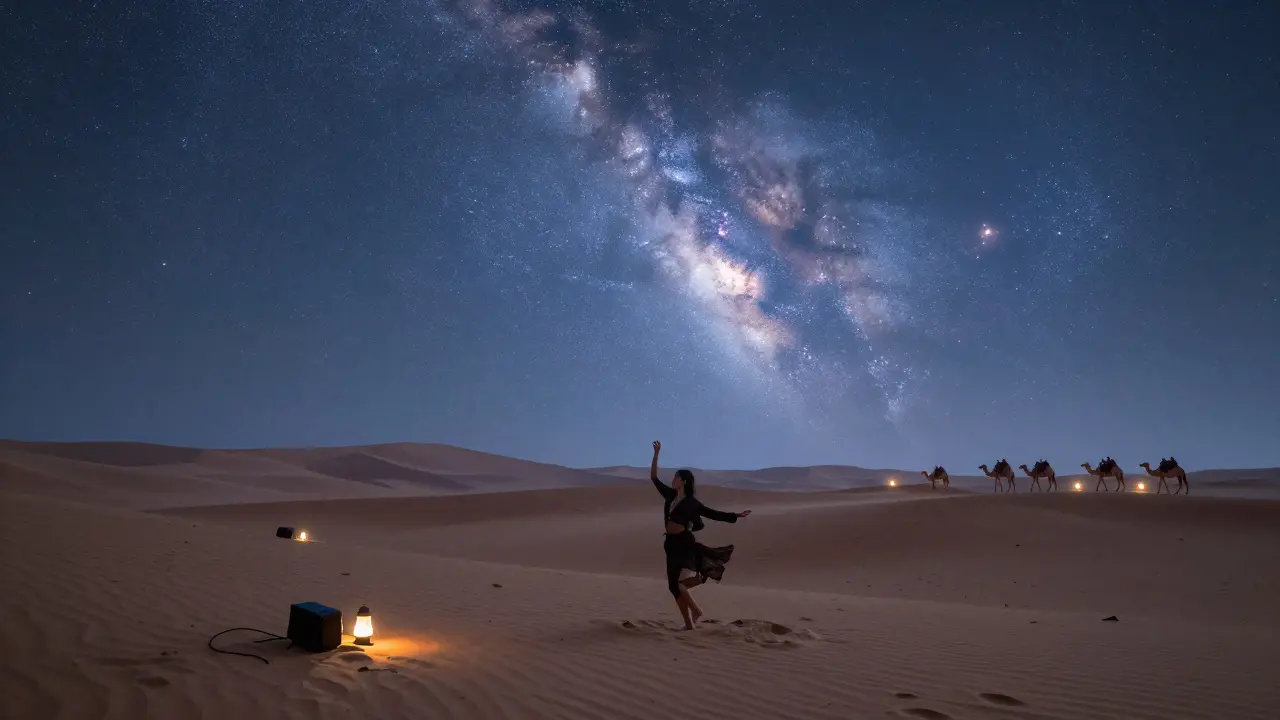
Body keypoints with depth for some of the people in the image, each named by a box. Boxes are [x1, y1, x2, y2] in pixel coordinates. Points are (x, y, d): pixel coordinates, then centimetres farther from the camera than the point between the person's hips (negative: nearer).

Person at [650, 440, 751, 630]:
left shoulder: (691, 502, -4)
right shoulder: (670, 495, 10)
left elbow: (713, 514, 2)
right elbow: (654, 478, 13)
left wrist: (735, 515, -2)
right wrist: (656, 454, 9)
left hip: (684, 543, -6)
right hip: (672, 544, 6)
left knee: (679, 583, -21)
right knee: (674, 586, 4)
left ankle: (696, 610, -2)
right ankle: (689, 624, 11)